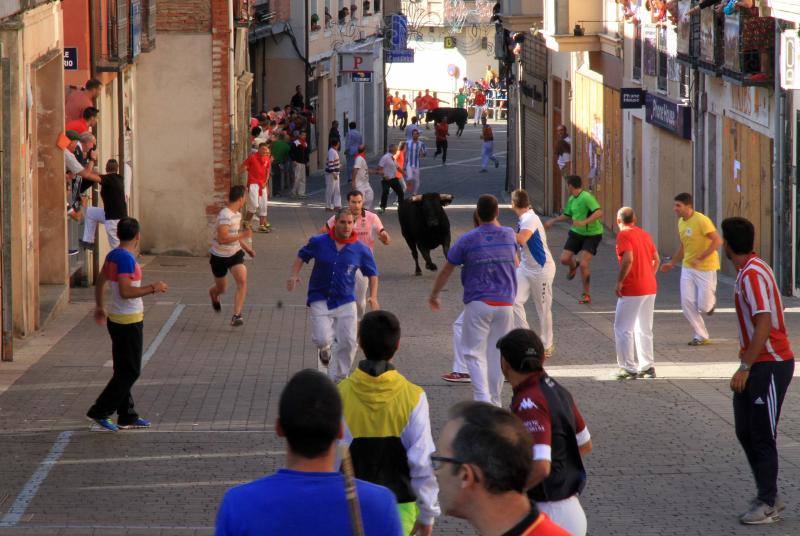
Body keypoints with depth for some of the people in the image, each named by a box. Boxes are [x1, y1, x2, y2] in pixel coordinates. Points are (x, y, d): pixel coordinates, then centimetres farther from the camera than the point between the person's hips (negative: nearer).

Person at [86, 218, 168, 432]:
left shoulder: (113, 255, 7)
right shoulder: (127, 259, -20)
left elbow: (100, 282, 18)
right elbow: (125, 291, -27)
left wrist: (99, 307, 32)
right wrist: (152, 288, -18)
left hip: (115, 319, 10)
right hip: (129, 322, -10)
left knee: (123, 370, 14)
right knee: (130, 371, -3)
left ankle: (127, 416, 20)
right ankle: (100, 412, -4)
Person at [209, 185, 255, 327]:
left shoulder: (237, 214, 3)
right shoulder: (225, 216, -26)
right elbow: (222, 239, -34)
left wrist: (247, 248, 18)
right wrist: (242, 236, -34)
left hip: (235, 254, 6)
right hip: (220, 256, -6)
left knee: (242, 281, -17)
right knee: (222, 288, 12)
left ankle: (236, 316, -16)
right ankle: (213, 293, 52)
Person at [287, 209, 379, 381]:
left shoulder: (361, 250, -2)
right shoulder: (318, 242, -3)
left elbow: (372, 273, 9)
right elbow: (302, 256, 13)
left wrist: (373, 297, -3)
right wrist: (294, 275, -4)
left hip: (346, 301, 1)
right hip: (320, 299, -1)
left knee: (348, 342, -4)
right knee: (322, 339, -15)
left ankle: (337, 379, 15)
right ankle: (325, 349, 24)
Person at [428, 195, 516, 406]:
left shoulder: (467, 240, -6)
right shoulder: (509, 236, 4)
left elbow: (446, 271, 1)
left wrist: (433, 296, 17)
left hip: (478, 303, -3)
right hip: (505, 303, 3)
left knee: (474, 352, -1)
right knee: (497, 353, 12)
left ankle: (482, 398, -19)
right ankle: (495, 402, 17)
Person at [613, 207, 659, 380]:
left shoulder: (623, 235, -10)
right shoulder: (644, 234, 13)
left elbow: (628, 259, -23)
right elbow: (656, 259, 14)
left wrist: (619, 282, -15)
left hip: (631, 290, -7)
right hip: (650, 288, 7)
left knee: (623, 329, 1)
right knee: (645, 329, 15)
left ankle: (629, 369, 0)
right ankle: (647, 366, 15)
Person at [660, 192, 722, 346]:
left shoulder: (701, 220, -19)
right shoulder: (681, 222, 6)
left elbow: (718, 241, -24)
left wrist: (700, 259, -29)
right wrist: (672, 262, 19)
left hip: (706, 268, -7)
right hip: (688, 267, 7)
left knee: (703, 307, -6)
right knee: (687, 303, -3)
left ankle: (711, 299, 31)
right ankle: (701, 336, 8)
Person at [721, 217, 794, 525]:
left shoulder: (753, 275, -20)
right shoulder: (747, 271, 11)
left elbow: (763, 325, -25)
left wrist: (745, 368, -23)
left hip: (770, 365, -10)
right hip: (758, 364, 10)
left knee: (763, 437, -2)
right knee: (745, 432, 13)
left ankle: (767, 503, 7)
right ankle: (769, 497, 20)